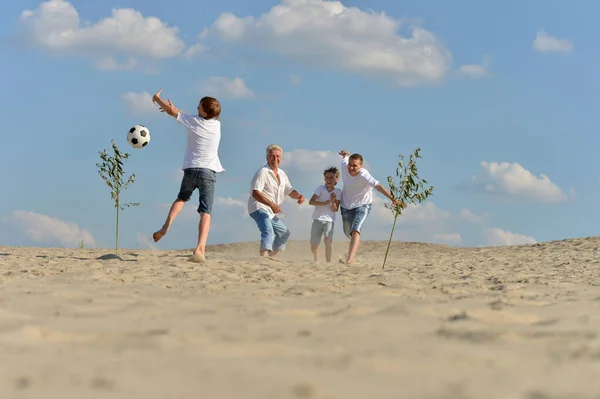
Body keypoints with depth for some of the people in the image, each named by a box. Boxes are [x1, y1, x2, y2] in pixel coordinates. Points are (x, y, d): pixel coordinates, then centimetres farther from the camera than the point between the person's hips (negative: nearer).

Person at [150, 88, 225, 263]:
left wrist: (157, 98, 30)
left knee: (182, 197, 30)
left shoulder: (194, 121, -2)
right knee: (205, 212, -8)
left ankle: (166, 225, 9)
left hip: (190, 169, 0)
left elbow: (170, 110, 11)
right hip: (208, 171, 0)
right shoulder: (216, 123, 7)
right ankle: (200, 249, -25)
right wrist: (174, 108, 32)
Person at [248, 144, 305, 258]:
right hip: (259, 208, -10)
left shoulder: (282, 174, 12)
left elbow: (290, 191, 19)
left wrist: (299, 196, -6)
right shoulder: (263, 172, -15)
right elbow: (255, 193, -25)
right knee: (268, 231, -32)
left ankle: (272, 257, 34)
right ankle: (263, 257, -49)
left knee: (284, 232, 22)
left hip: (272, 212, 10)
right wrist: (271, 204, -36)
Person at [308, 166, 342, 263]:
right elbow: (311, 201, -15)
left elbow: (335, 209, -6)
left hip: (329, 220, -1)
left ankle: (328, 263, -19)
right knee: (313, 245, 4)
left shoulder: (338, 192, -1)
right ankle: (316, 261, 31)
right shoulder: (320, 188, -4)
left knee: (327, 240, -24)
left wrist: (333, 201, -25)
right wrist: (323, 203, -27)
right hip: (317, 219, 1)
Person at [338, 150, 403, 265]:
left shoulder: (364, 175, -30)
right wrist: (345, 153, 34)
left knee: (355, 231, -25)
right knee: (348, 233, 17)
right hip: (346, 206, 6)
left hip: (362, 205, -6)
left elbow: (378, 186, -41)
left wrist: (392, 198, -52)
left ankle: (349, 260, -36)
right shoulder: (344, 166, -16)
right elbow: (346, 156, 9)